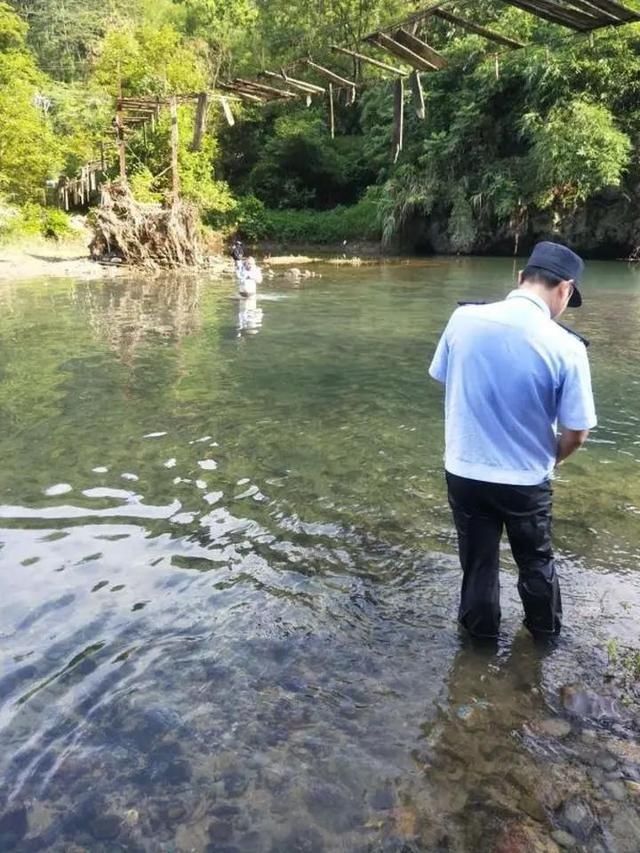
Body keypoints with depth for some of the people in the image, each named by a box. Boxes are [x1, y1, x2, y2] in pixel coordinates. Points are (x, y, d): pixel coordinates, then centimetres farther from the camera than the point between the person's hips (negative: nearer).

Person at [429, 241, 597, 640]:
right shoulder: (567, 348, -20)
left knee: (479, 561, 21)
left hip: (464, 471, 2)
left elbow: (445, 382, 3)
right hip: (526, 480, -1)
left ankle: (481, 630, 42)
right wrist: (551, 458, 9)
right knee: (536, 561, 24)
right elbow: (577, 433, -12)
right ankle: (545, 628, 46)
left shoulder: (464, 319, -12)